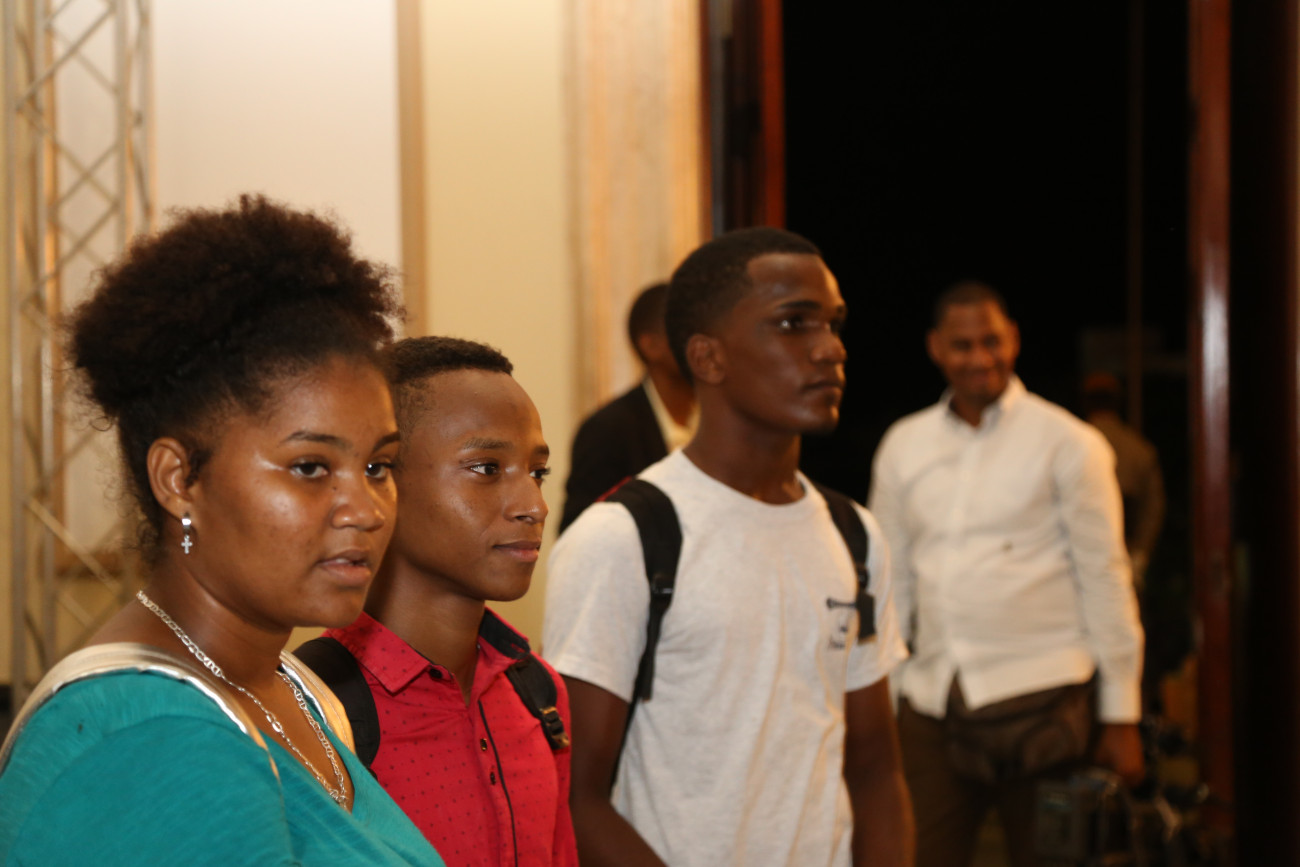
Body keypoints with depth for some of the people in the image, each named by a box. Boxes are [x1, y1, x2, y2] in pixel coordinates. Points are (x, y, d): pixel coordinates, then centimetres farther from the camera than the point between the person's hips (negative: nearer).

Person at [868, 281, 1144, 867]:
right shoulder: (904, 445, 10)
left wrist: (1121, 717, -3)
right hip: (933, 703, 4)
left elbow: (1105, 578, -1)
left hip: (1038, 697, -3)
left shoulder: (1066, 443, -1)